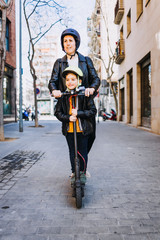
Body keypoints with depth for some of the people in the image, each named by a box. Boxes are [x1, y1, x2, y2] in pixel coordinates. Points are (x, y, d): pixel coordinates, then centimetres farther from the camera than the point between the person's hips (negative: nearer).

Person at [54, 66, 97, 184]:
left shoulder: (85, 94, -7)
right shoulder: (63, 96, 1)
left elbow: (93, 111, -6)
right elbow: (58, 112, 5)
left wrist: (78, 113, -17)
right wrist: (67, 118, -14)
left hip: (82, 129, -2)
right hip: (69, 130, 2)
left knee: (83, 151, 9)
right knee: (72, 152, 13)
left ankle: (83, 172, 27)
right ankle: (74, 173, 29)